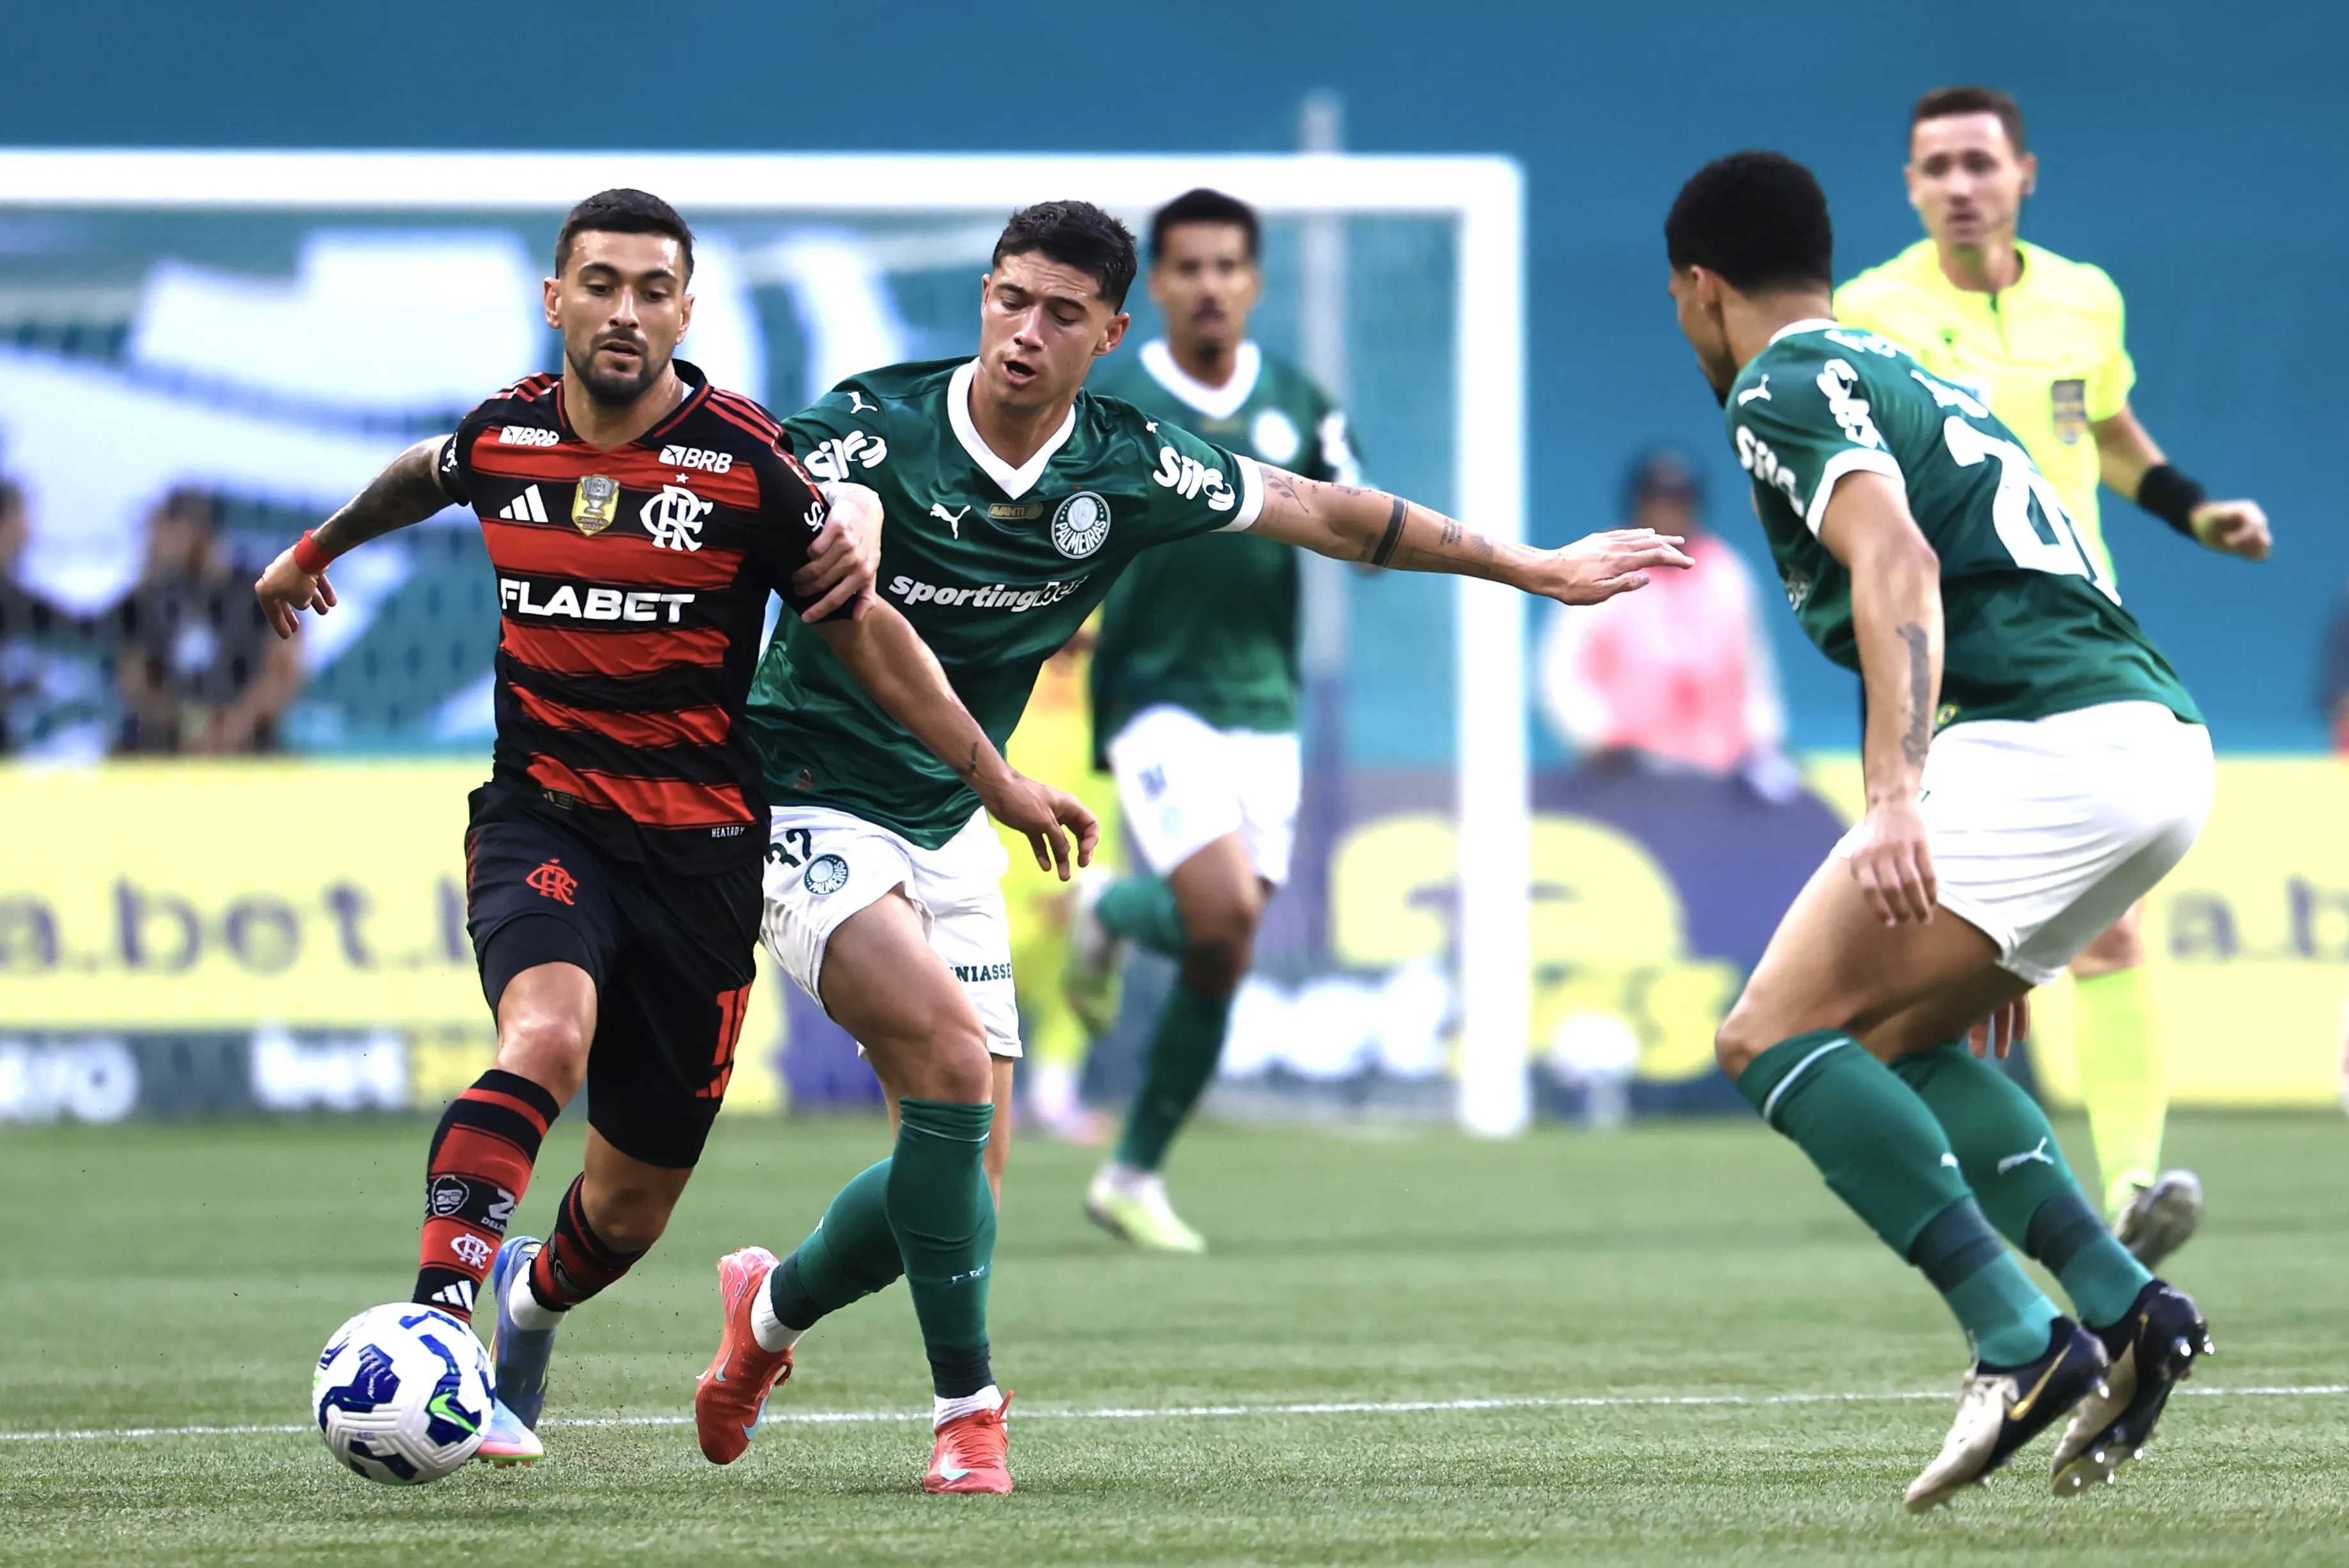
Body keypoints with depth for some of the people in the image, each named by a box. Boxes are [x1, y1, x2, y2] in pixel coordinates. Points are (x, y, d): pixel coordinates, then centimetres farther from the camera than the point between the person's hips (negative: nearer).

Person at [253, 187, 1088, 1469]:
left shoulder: (745, 461, -9)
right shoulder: (503, 437, -1)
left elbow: (861, 632, 2)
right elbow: (422, 478, 24)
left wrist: (994, 779, 1)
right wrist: (317, 549, 43)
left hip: (699, 848, 0)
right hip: (539, 820, 0)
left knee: (634, 1203, 8)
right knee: (549, 1035, -33)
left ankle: (529, 1309, 42)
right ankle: (435, 1317, -38)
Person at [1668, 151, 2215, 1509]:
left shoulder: (1781, 390, 1)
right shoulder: (1908, 381, 31)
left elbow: (1898, 563, -17)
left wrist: (1897, 797, -29)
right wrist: (2000, 930, 43)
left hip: (2048, 741, -9)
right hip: (2171, 746, 9)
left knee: (1774, 1037, -7)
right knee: (1898, 1039, 23)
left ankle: (2025, 1345, -19)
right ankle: (2128, 1310, 7)